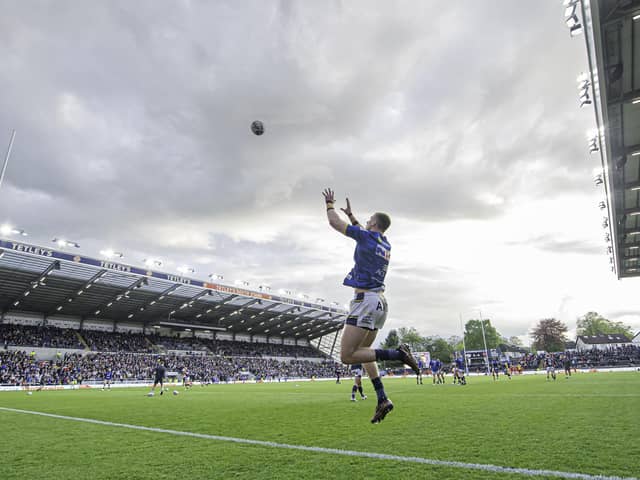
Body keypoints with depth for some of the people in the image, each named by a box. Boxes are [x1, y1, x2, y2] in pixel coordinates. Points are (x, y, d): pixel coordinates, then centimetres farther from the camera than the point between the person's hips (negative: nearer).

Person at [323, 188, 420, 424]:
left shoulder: (366, 237, -6)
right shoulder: (386, 245, 16)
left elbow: (334, 222, 0)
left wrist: (330, 204, 18)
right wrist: (351, 215, 44)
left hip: (365, 300, -9)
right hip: (380, 301, 9)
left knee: (347, 356, -8)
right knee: (362, 351, 19)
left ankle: (397, 353, -14)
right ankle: (382, 399, 12)